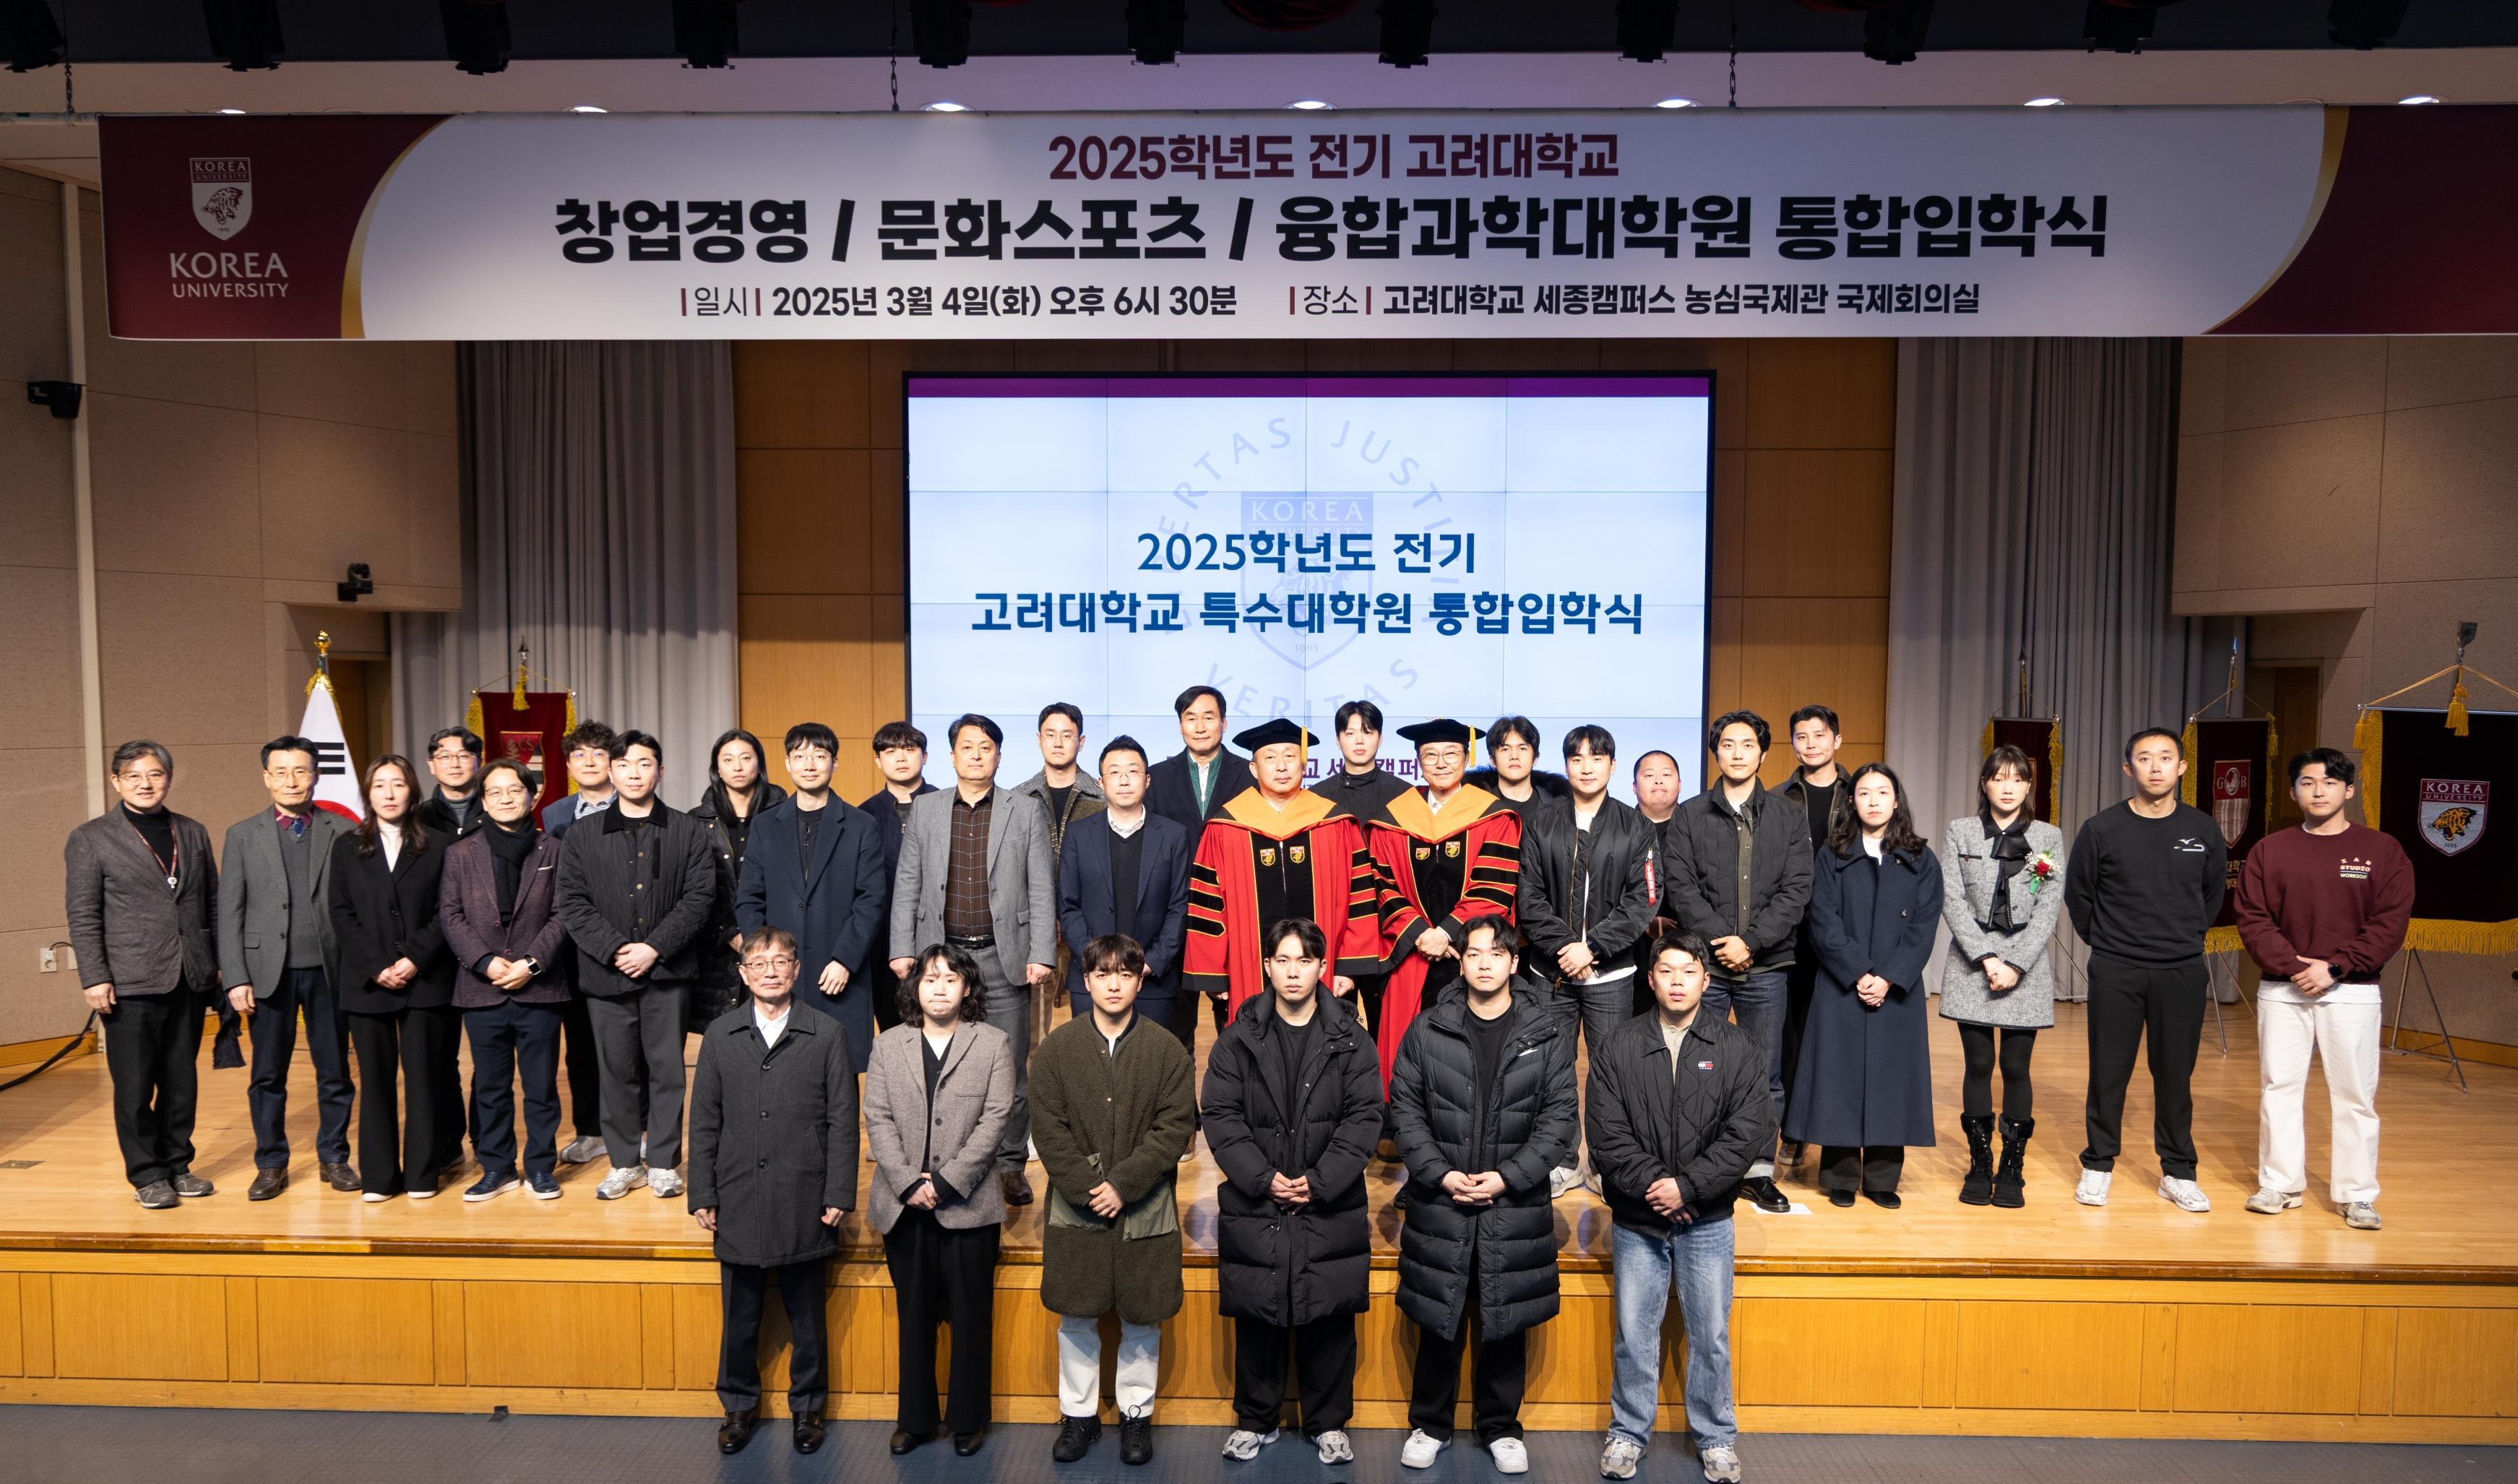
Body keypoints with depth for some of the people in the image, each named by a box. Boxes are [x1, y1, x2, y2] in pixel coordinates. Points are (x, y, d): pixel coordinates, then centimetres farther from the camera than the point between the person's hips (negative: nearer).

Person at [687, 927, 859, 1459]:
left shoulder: (828, 1035, -2)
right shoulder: (721, 1036, 4)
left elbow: (842, 1121, -2)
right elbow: (704, 1121, 6)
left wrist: (839, 1194, -6)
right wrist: (702, 1196, 3)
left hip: (804, 1207, -1)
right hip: (738, 1205, 2)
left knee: (806, 1318, 10)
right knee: (740, 1319, 13)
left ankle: (808, 1409, 27)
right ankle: (739, 1407, 32)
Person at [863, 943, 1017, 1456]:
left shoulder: (993, 1044, 0)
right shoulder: (888, 1045, 8)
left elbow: (995, 1119, -6)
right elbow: (878, 1119, 1)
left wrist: (946, 1182, -13)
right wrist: (910, 1183, -11)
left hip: (968, 1204, -2)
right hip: (904, 1203, 2)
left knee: (971, 1317, 6)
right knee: (914, 1314, 12)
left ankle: (968, 1419, 20)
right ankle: (915, 1418, 25)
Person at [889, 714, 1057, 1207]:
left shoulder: (1026, 814, 3)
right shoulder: (924, 811, 8)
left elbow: (1041, 890, 1)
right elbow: (907, 885, 8)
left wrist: (1042, 956, -7)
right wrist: (902, 950, 0)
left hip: (1004, 957, -1)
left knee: (1011, 1068, 3)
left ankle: (1009, 1163, 15)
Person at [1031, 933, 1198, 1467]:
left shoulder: (1167, 1050, -2)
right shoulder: (1057, 1047, 0)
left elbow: (1175, 1127, -7)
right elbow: (1048, 1127, -3)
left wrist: (1123, 1185, -13)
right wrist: (1085, 1187, -12)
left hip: (1145, 1210, -1)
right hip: (1075, 1208, 1)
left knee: (1142, 1318, 9)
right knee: (1077, 1317, 10)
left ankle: (1136, 1413, 25)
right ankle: (1079, 1414, 26)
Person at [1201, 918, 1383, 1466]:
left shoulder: (1350, 1040, 2)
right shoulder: (1239, 1039, 2)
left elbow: (1365, 1117, -3)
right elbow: (1219, 1115, -3)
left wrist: (1321, 1181, -13)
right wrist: (1263, 1177, -13)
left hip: (1331, 1210, 0)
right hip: (1253, 1209, 0)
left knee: (1329, 1320, 7)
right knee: (1257, 1319, 9)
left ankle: (1327, 1422, 24)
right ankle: (1255, 1419, 26)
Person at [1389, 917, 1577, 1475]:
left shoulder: (1549, 1035, 1)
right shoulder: (1427, 1029, 2)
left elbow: (1560, 1118, -2)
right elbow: (1405, 1109, 1)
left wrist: (1507, 1177, -11)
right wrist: (1440, 1174, -10)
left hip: (1516, 1207, 0)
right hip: (1438, 1205, 0)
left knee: (1505, 1324, 10)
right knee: (1439, 1323, 9)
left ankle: (1501, 1428, 28)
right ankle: (1430, 1425, 26)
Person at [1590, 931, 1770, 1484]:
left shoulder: (1737, 1049, -1)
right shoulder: (1617, 1049, 0)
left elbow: (1750, 1131, -9)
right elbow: (1605, 1132, -6)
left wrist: (1687, 1187, -14)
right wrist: (1650, 1183, -16)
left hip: (1708, 1221, 0)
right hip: (1636, 1220, 0)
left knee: (1711, 1334, 8)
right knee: (1634, 1333, 9)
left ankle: (1717, 1437, 25)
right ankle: (1629, 1432, 25)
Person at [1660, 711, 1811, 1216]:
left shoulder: (1789, 822, 8)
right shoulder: (1687, 818, 5)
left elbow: (1795, 891, -2)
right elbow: (1680, 888, -3)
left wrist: (1751, 941, -13)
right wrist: (1720, 940, -14)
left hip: (1765, 967, 1)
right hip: (1704, 964, -1)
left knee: (1766, 1076, 7)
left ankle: (1758, 1172, 19)